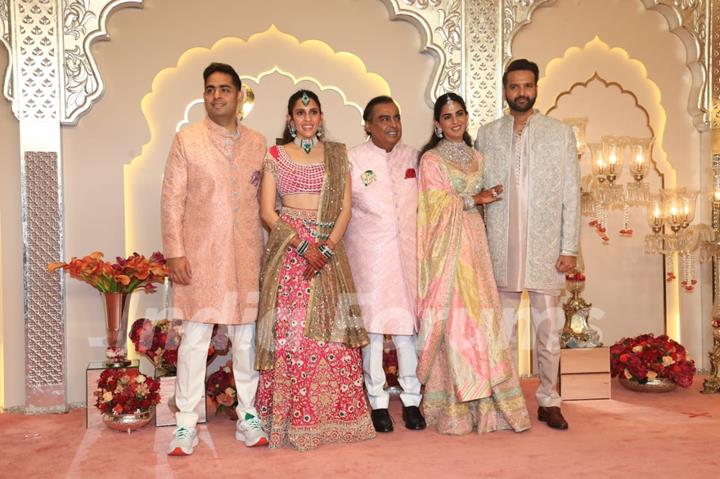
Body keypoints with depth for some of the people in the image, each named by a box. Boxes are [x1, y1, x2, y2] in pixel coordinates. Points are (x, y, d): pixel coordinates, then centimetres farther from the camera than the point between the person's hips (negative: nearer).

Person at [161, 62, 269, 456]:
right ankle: (186, 424, 11)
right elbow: (172, 199, -1)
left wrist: (267, 248, 6)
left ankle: (247, 417, 20)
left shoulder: (258, 143, 10)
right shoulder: (186, 140, 2)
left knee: (246, 337, 8)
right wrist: (175, 252, -8)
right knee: (194, 338, 0)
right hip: (199, 255, -2)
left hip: (246, 256, 3)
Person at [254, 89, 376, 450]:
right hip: (289, 248, -2)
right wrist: (303, 245, -11)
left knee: (334, 331, 0)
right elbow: (267, 211, 0)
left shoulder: (337, 155, 12)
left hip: (329, 248, 2)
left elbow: (345, 208, 6)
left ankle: (336, 414, 11)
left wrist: (327, 247, -9)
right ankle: (292, 417, 6)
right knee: (290, 329, -4)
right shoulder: (275, 156, 7)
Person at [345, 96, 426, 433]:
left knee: (407, 324, 5)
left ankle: (411, 399, 18)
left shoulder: (412, 156, 9)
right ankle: (377, 402, 15)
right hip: (368, 254, -3)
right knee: (373, 325, 1)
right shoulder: (352, 159, -3)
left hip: (407, 251, 3)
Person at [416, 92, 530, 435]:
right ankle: (453, 407, 1)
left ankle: (484, 402, 7)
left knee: (482, 315, 1)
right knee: (454, 318, -7)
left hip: (474, 241, 6)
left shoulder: (476, 158, 19)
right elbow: (437, 203, -10)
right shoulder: (431, 159, 0)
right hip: (447, 245, -5)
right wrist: (476, 199, -4)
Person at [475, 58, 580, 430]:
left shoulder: (560, 134, 7)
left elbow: (571, 194, 4)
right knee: (502, 328, 6)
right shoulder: (487, 135, 9)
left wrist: (570, 247, -3)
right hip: (501, 248, 1)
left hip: (545, 248, 0)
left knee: (548, 328, 5)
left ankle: (548, 402, 18)